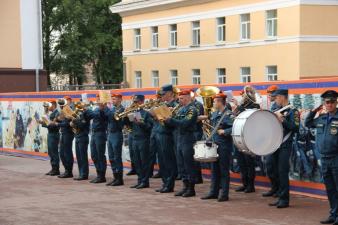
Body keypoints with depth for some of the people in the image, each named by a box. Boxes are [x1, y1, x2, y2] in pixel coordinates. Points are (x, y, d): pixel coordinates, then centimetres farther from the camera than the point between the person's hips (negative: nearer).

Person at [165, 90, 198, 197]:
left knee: (189, 165, -3)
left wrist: (170, 120, -20)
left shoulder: (192, 109, -10)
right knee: (182, 165, 11)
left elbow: (185, 123, -22)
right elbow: (176, 123, 12)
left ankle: (191, 188, 2)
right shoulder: (181, 110, 16)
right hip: (180, 139, 8)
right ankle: (185, 186, 17)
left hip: (188, 140, -8)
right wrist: (166, 120, -5)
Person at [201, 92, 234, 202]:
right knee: (214, 169, 13)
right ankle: (214, 192, 20)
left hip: (224, 146, -8)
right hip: (214, 144, 8)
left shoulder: (228, 115, -13)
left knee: (224, 170, -1)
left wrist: (224, 131, -22)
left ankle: (224, 194, 4)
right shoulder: (214, 114, 13)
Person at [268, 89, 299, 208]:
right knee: (277, 172, 9)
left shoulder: (292, 111, -6)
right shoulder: (278, 111, 16)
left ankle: (284, 199, -5)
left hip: (285, 146, -8)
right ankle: (280, 197, 15)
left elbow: (295, 127, -16)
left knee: (282, 172, -9)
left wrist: (282, 119, -20)